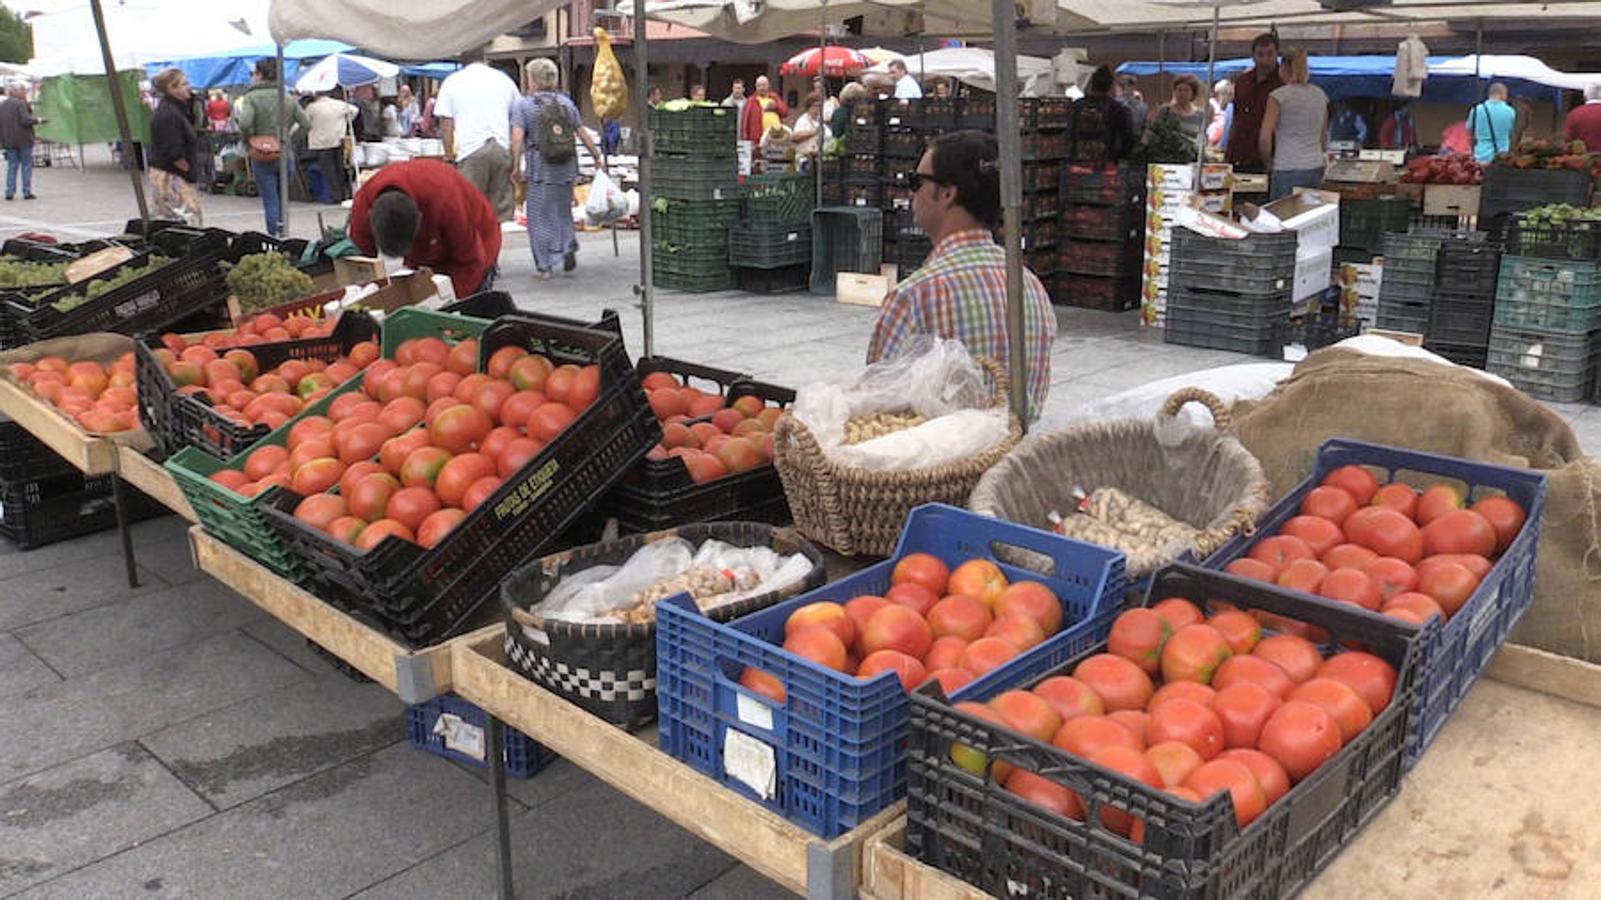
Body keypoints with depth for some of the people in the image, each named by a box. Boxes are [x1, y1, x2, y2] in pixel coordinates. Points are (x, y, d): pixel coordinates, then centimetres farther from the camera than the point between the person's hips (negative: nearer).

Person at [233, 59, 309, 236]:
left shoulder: (251, 97, -7)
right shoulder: (287, 97, 5)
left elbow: (244, 123, -22)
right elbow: (307, 124, 4)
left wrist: (247, 140, -4)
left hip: (262, 157, -4)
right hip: (286, 155, 4)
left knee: (270, 201, 1)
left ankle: (274, 236, 0)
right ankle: (282, 232, 20)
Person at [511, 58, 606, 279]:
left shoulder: (525, 105, -4)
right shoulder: (566, 102, 7)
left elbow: (517, 137, -13)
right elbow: (582, 133, 9)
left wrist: (516, 166, -11)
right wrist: (597, 156, 18)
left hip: (540, 169, -4)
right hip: (566, 168, 4)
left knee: (540, 216, 5)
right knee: (563, 210, 21)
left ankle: (544, 265, 6)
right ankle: (569, 246, 2)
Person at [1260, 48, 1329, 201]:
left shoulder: (1278, 96, -7)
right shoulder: (1320, 95, 12)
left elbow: (1264, 139, -14)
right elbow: (1324, 140, 18)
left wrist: (1269, 163, 1)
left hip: (1288, 171, -6)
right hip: (1316, 169, 6)